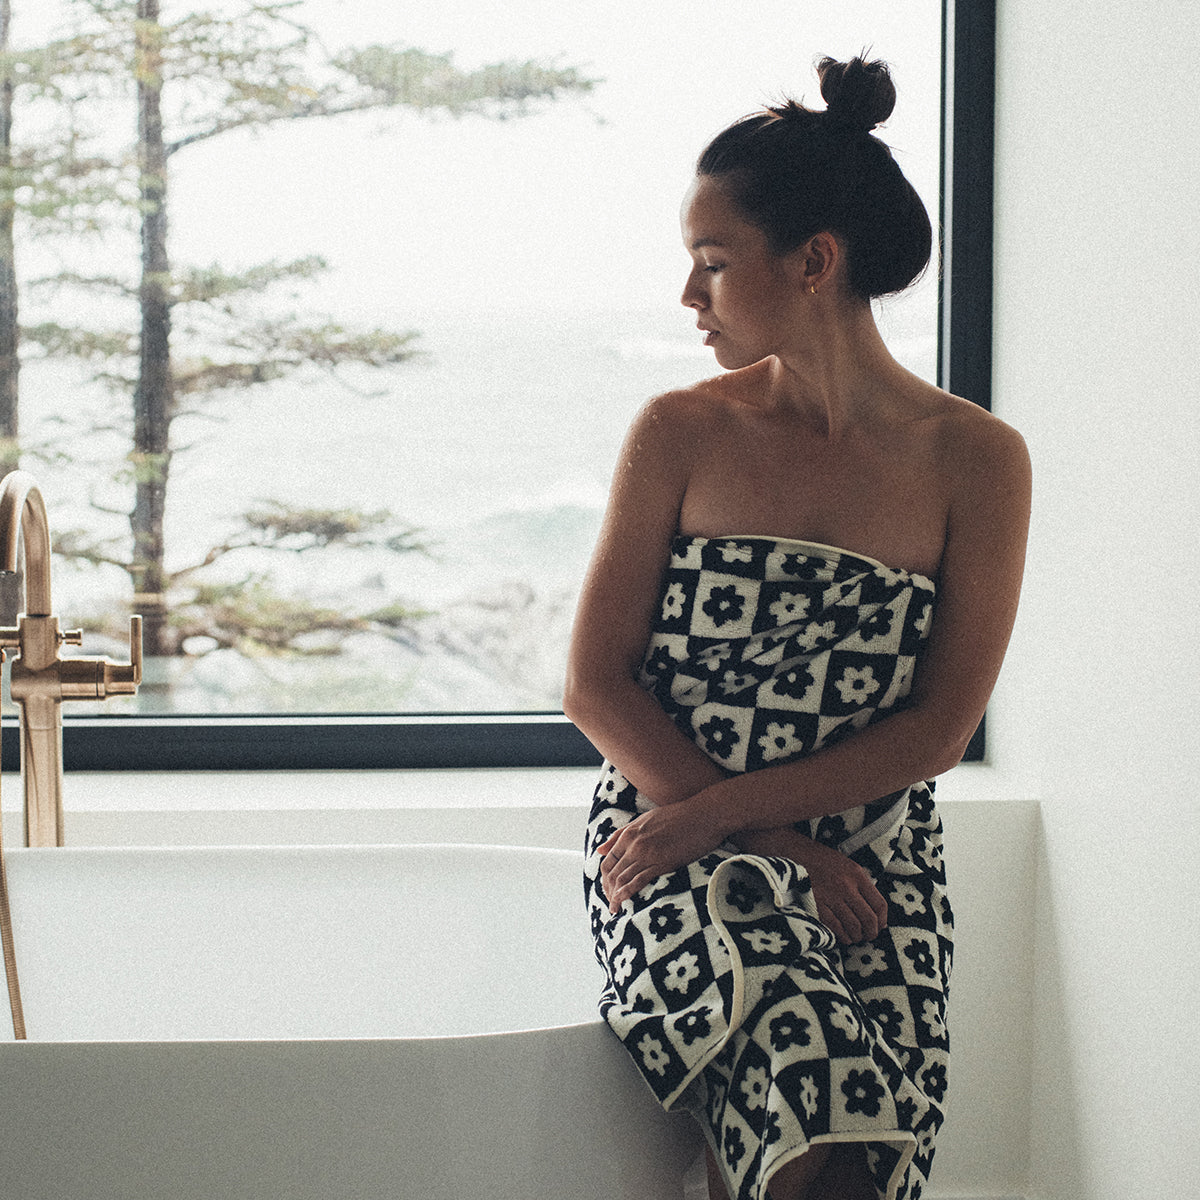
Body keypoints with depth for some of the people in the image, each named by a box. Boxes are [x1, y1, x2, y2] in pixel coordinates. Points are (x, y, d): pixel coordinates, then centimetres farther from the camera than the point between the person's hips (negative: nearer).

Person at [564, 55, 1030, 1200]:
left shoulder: (975, 461, 3)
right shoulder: (678, 436, 5)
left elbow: (938, 730, -1)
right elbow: (595, 687, 2)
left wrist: (715, 810, -11)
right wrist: (781, 847, -9)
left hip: (873, 860, 1)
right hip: (677, 850, 0)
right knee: (811, 1102, -28)